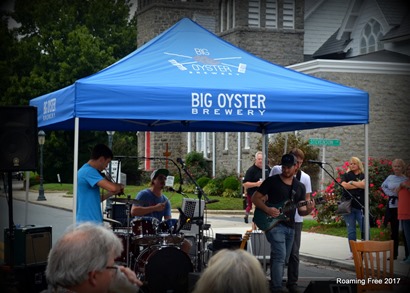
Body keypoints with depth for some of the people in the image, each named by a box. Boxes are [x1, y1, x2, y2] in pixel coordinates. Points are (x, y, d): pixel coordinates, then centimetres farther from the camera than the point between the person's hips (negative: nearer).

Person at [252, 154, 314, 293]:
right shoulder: (271, 181, -3)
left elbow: (300, 210, 12)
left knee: (283, 259, 11)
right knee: (280, 256, -20)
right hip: (274, 224, -6)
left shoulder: (300, 187, 12)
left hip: (290, 226, 6)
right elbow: (255, 198, -2)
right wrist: (267, 209, -17)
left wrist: (308, 210, -11)